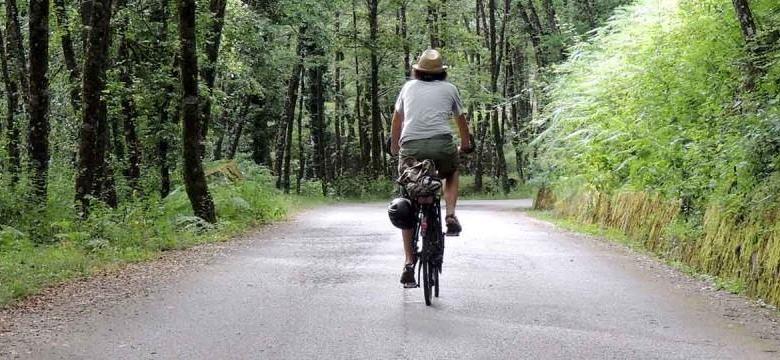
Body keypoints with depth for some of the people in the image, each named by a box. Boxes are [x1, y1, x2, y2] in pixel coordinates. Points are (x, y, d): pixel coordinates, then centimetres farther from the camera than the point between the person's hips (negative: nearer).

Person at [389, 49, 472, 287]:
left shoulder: (409, 87, 21)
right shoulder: (449, 89, 18)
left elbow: (397, 118, 34)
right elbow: (461, 119, 32)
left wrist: (394, 145, 50)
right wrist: (466, 144, 51)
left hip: (410, 147, 1)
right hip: (441, 144, -1)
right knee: (452, 174, 34)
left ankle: (409, 263, 4)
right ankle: (451, 216, 12)